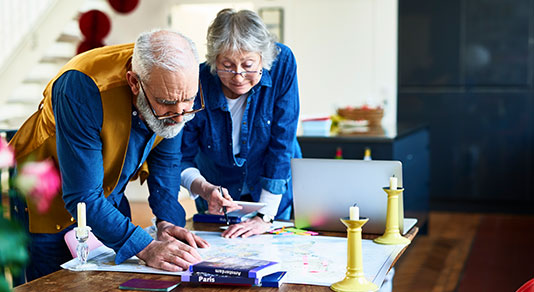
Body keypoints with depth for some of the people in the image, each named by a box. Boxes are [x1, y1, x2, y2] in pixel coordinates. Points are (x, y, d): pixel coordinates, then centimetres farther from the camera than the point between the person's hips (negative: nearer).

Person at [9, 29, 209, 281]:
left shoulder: (177, 83, -19)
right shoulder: (80, 89, -38)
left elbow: (165, 160, -5)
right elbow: (82, 197, -38)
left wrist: (167, 220, -20)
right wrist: (146, 249, -46)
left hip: (109, 196, 5)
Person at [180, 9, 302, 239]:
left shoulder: (282, 63, -23)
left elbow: (282, 144, -23)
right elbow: (182, 158, -11)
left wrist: (264, 217, -25)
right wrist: (205, 190, -33)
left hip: (276, 197, 0)